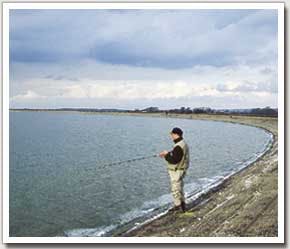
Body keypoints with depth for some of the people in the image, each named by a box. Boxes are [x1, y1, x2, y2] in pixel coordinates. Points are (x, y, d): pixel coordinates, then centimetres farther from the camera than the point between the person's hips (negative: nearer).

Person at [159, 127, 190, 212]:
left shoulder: (179, 146, -26)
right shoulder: (183, 144, 8)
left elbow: (174, 160, -28)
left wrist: (166, 155, -13)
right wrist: (167, 153, 7)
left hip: (176, 172, -11)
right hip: (179, 170, 11)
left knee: (175, 189, 1)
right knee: (179, 188, 21)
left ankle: (178, 206, 12)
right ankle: (182, 205, 32)